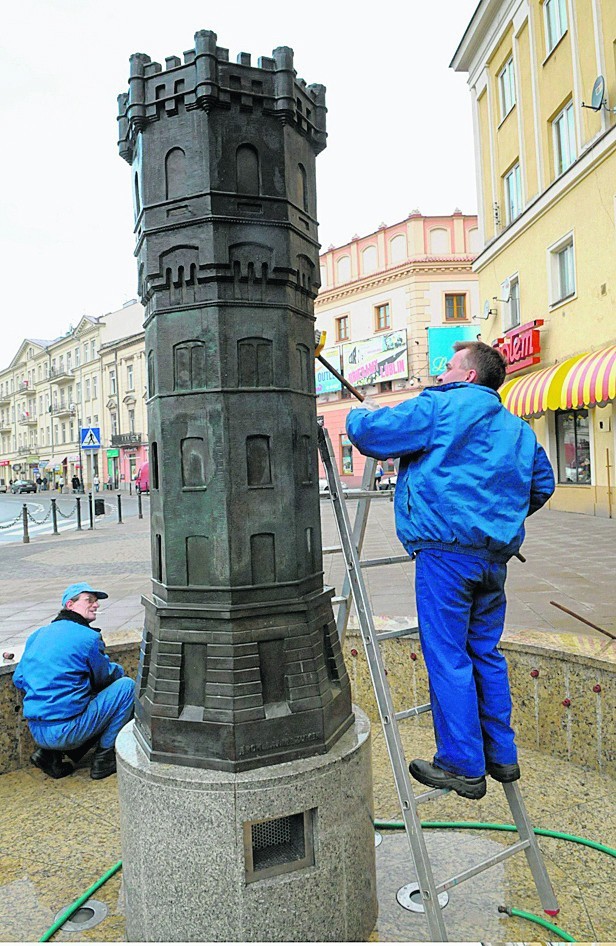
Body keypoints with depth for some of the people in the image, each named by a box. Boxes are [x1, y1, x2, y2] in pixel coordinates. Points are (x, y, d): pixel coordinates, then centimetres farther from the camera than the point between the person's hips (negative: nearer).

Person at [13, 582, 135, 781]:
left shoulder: (38, 635, 12)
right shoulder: (88, 637, -10)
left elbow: (19, 679, 17)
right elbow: (105, 677, 3)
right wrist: (117, 669, 26)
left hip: (36, 732, 8)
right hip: (65, 731, -8)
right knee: (126, 685, 2)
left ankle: (49, 753, 13)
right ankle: (104, 757, 6)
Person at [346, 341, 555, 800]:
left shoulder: (440, 406, -3)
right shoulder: (517, 427, 20)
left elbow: (369, 432, -6)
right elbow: (542, 483, 29)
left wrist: (361, 413, 16)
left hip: (447, 548, -8)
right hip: (496, 552, 8)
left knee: (448, 658, 0)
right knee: (485, 651, 17)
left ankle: (462, 766, 8)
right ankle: (501, 756, 27)